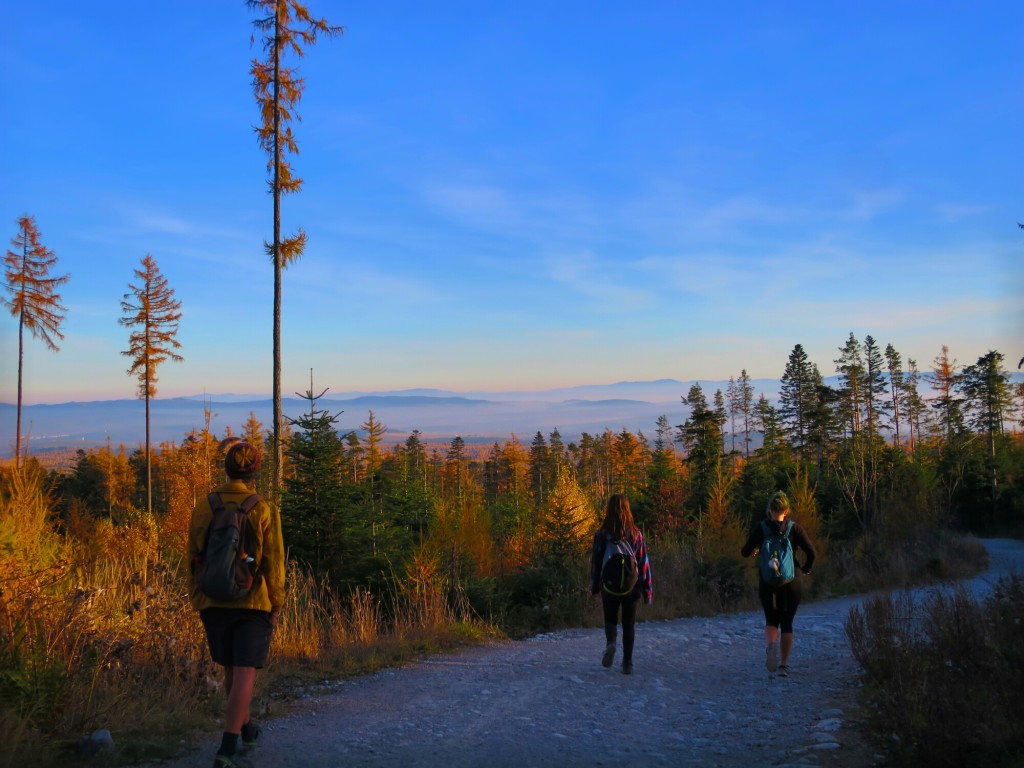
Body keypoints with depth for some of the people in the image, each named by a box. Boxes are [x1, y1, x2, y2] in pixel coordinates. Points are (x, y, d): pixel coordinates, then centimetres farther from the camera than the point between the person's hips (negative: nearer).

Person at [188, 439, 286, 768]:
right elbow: (273, 562, -9)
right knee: (245, 675, -3)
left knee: (231, 670, 19)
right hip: (254, 604, -4)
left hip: (214, 603, 4)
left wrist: (199, 602, 13)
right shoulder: (264, 510, -11)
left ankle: (246, 730, 37)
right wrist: (276, 605, 1)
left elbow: (194, 558, 3)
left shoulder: (204, 507, -2)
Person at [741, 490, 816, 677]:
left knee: (771, 621, 14)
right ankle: (784, 664, 10)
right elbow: (812, 553, -9)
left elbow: (745, 552, -2)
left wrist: (755, 550, 21)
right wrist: (805, 569, 9)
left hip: (767, 583, 0)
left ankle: (770, 645, -17)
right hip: (791, 583, 0)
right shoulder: (794, 528, -5)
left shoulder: (760, 528, -4)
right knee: (787, 623, 14)